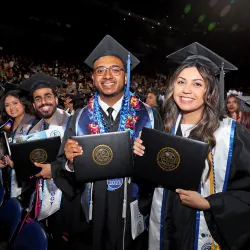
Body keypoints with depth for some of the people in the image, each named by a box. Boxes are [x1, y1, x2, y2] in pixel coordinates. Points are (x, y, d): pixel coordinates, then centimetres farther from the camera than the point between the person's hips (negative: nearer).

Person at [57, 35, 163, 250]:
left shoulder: (148, 116, -5)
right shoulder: (80, 118, -1)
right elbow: (66, 167, 1)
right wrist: (70, 160, -19)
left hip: (133, 212, -1)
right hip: (91, 214, 2)